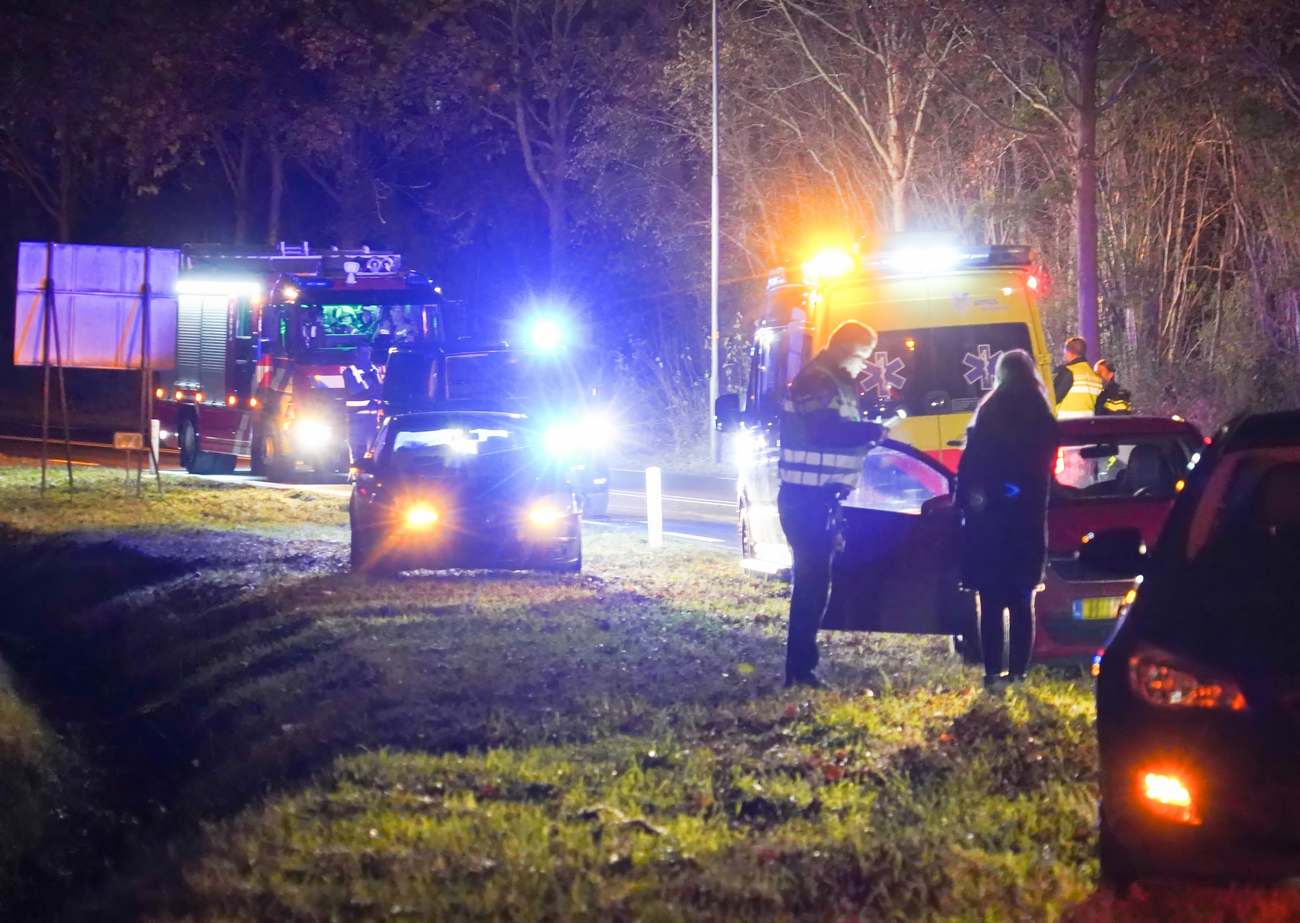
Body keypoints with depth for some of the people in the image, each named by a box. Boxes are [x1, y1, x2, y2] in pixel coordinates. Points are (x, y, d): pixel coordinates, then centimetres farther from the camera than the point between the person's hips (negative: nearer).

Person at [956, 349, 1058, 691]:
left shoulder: (989, 416, -7)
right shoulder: (1044, 421, 3)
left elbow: (970, 466, -7)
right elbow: (1046, 470, 10)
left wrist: (966, 502, 1)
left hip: (989, 521, -3)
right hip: (1028, 522, 3)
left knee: (992, 602, 1)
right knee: (1021, 602, 8)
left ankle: (993, 672, -4)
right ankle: (1018, 672, 4)